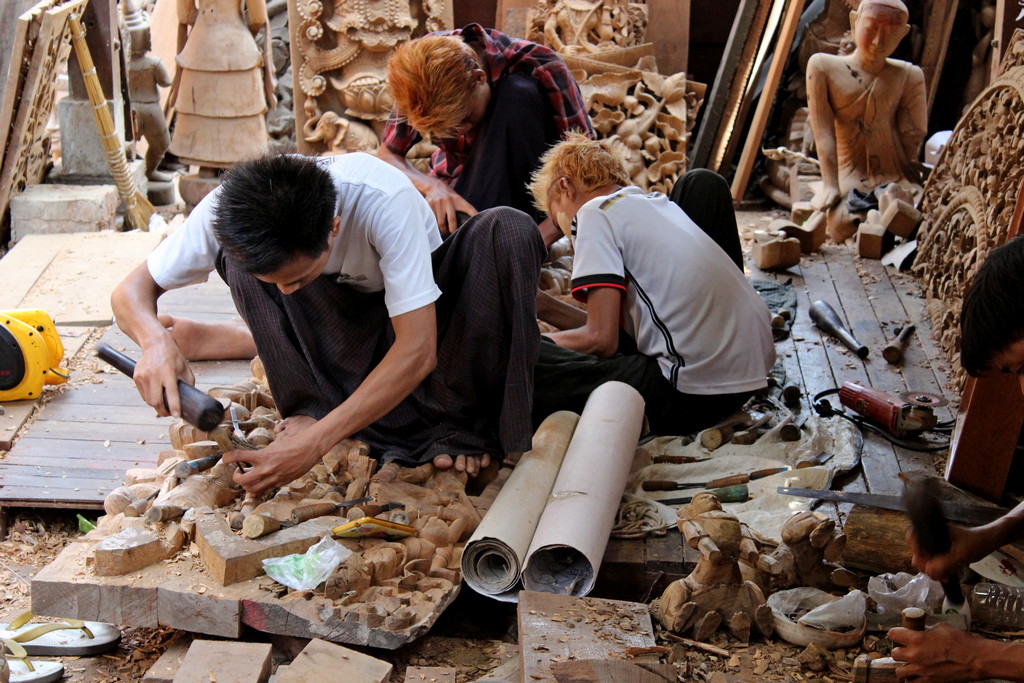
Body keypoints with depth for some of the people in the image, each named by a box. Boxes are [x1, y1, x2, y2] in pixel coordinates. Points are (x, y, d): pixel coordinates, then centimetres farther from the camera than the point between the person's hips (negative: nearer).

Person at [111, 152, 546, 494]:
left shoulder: (384, 201, -39)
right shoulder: (231, 213, -29)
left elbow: (419, 351, -40)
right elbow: (131, 291, -19)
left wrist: (314, 443, -47)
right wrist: (156, 341, -44)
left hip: (417, 309, -2)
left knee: (510, 231, -33)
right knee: (238, 254, -28)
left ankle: (458, 422, -19)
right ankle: (317, 408, -18)